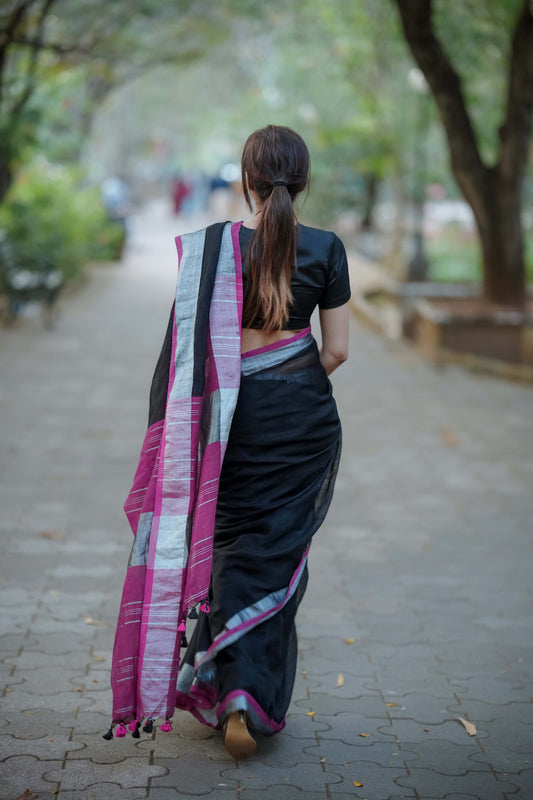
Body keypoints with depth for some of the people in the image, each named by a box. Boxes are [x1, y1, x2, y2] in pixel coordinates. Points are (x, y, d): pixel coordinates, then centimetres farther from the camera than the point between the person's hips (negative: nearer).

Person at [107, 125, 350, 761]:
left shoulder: (212, 247, -4)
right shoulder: (326, 249, -3)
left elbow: (195, 344, -3)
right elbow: (336, 350, 0)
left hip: (233, 414, 0)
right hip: (304, 416, 0)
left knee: (230, 546, 14)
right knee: (278, 553, 6)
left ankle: (226, 688, 13)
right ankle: (255, 703, 0)